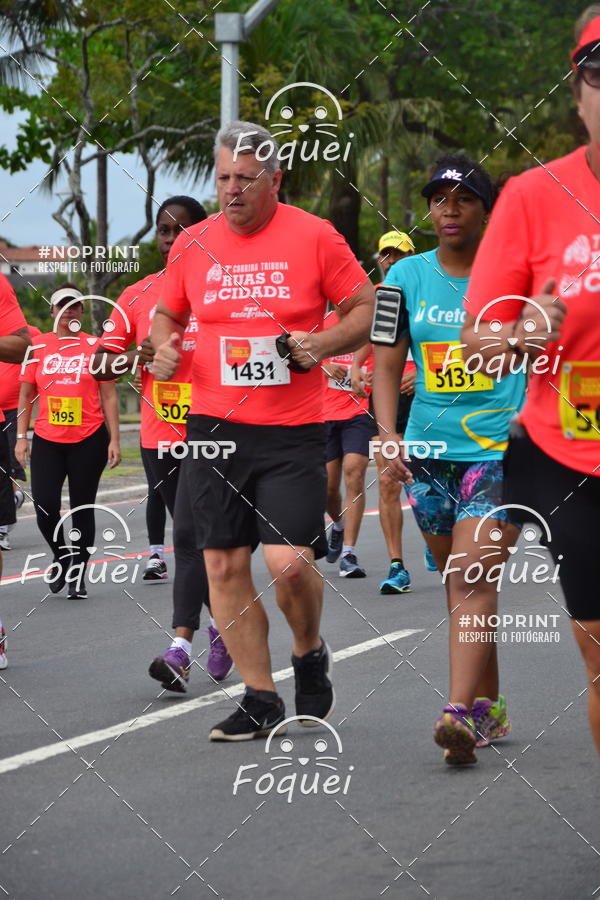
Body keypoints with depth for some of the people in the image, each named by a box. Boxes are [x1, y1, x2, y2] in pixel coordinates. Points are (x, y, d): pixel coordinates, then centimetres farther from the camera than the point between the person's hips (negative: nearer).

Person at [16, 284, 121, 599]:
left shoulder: (95, 346, 2)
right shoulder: (37, 347, 5)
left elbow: (109, 396, 3)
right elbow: (25, 395, 10)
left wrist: (114, 439, -1)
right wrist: (21, 437, 4)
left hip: (89, 440, -1)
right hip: (47, 440, 1)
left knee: (82, 508, 3)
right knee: (44, 505, -8)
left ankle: (78, 574, 14)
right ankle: (60, 554, 21)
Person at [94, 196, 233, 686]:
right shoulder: (137, 296, 8)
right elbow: (101, 364, 7)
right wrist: (138, 355, -13)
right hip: (159, 437, 5)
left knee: (191, 535, -15)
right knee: (195, 537, 14)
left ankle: (181, 648, -19)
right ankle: (223, 623, 31)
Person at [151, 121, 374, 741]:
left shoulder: (314, 237, -3)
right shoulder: (193, 245, 7)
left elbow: (365, 308, 4)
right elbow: (167, 313, 21)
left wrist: (324, 343, -13)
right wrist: (163, 346, 0)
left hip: (291, 432, -3)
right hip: (214, 429, 3)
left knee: (289, 562, -14)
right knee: (224, 564, 1)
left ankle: (310, 654, 17)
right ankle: (260, 698, 13)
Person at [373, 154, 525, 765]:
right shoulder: (408, 276, 6)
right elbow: (387, 365, 3)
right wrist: (387, 433, -12)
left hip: (501, 448, -4)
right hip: (429, 450, 4)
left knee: (472, 581, -17)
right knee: (459, 583, 12)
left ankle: (460, 715, -25)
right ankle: (488, 707, 25)